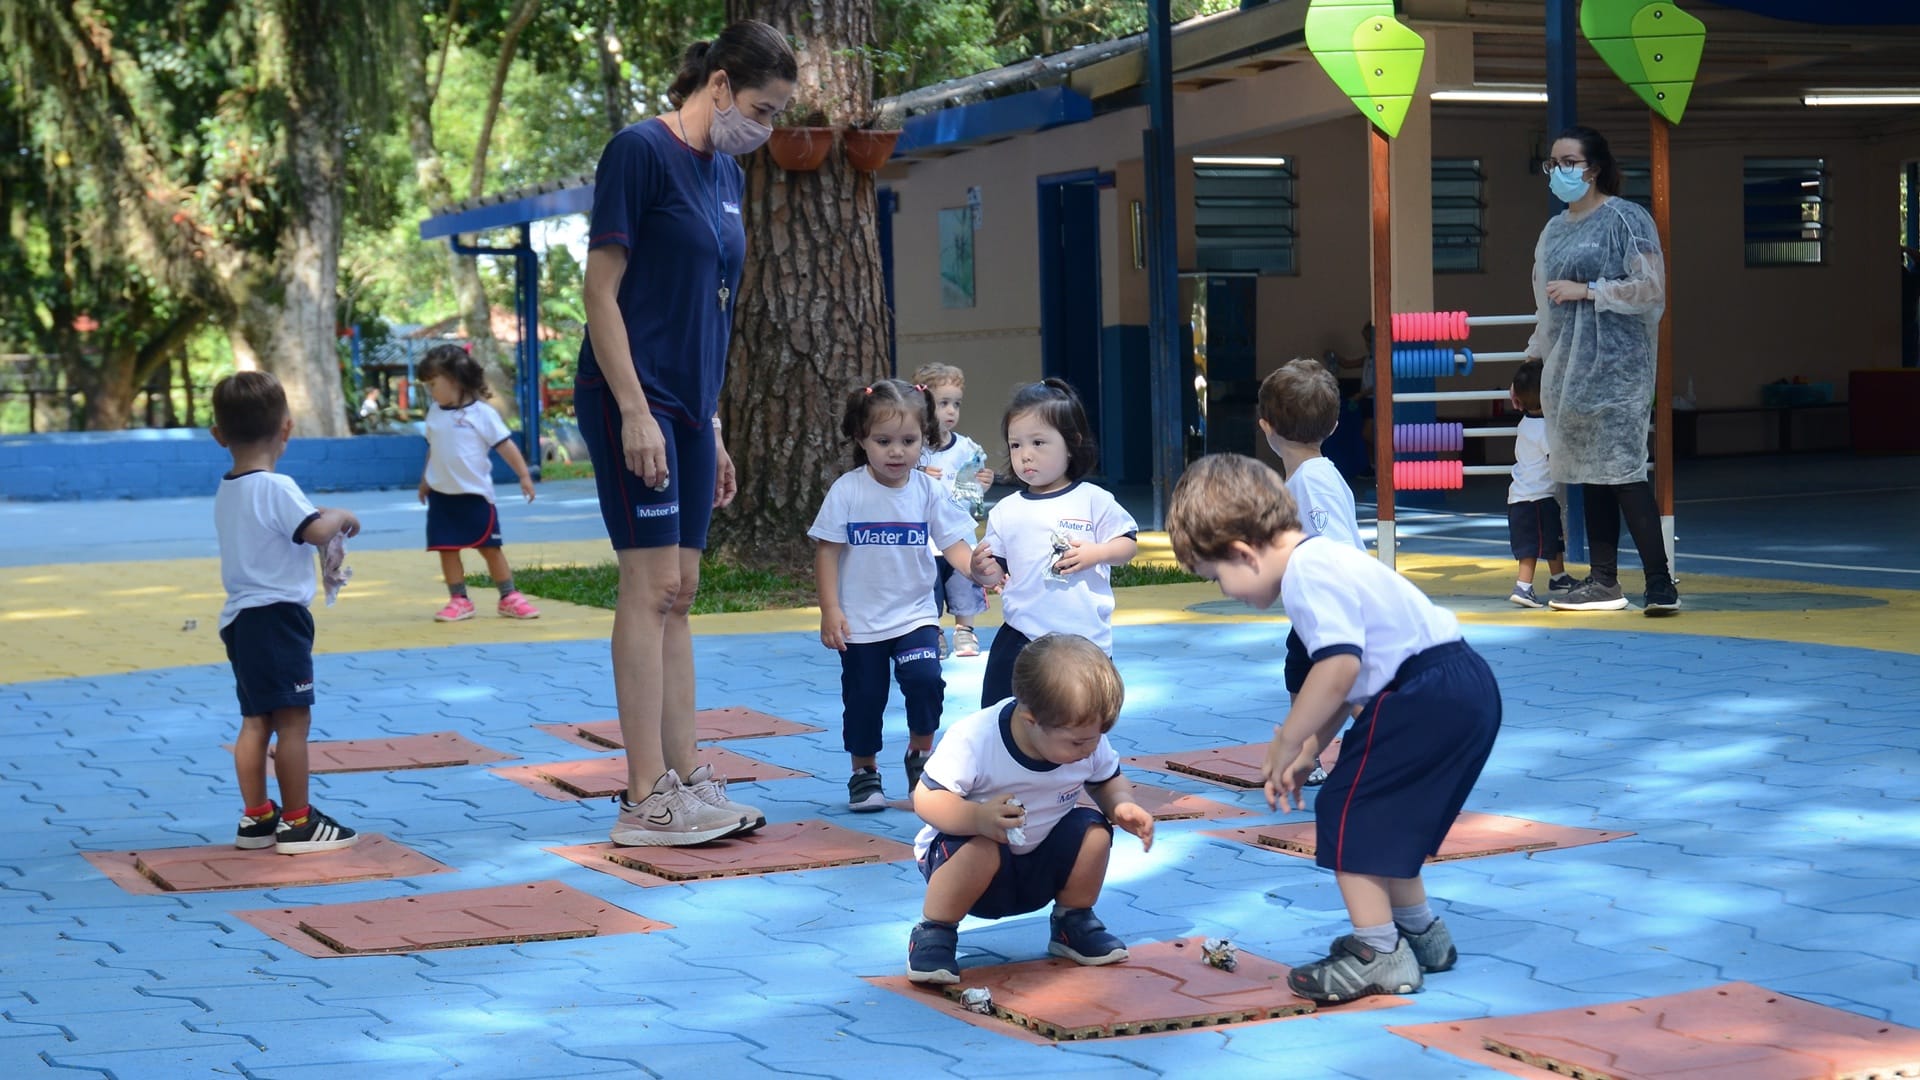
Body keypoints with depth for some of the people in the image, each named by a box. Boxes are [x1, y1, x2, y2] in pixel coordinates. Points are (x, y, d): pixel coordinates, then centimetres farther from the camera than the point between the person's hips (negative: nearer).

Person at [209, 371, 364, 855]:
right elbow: (316, 530, -28)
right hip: (277, 616, -9)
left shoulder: (226, 491, 11)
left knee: (256, 720, 13)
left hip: (241, 617, 9)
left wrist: (325, 522, 8)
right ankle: (297, 823, 1)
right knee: (293, 719, -3)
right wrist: (342, 517, -8)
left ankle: (256, 818, 17)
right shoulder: (276, 488, -16)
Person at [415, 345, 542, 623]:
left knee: (489, 547, 3)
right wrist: (425, 480, 22)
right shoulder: (435, 413, 5)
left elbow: (505, 445, -9)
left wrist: (524, 475, -13)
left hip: (475, 493, -4)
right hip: (441, 495, 4)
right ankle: (458, 600, 10)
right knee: (447, 548, 2)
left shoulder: (482, 413, -10)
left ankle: (509, 598, 13)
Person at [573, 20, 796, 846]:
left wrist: (712, 431, 17)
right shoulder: (640, 151, -10)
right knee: (651, 584, -9)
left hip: (688, 407, 8)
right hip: (634, 400, -8)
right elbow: (601, 290, -13)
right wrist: (635, 412, -19)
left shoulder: (726, 176, 14)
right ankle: (645, 802, -7)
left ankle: (686, 780, 12)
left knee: (678, 594, 9)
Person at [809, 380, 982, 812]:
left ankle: (920, 753, 7)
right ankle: (864, 772, 26)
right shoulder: (848, 492, -9)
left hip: (914, 614, 1)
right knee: (864, 696, 5)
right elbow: (827, 550, -5)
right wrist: (830, 609, -9)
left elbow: (953, 543, -5)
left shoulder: (929, 491, -3)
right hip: (860, 621, -1)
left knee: (925, 679, -18)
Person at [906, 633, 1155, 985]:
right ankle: (933, 933, -14)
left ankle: (1072, 922, 7)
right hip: (968, 852, -5)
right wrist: (976, 818, -46)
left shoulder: (1088, 740, -13)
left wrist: (1123, 805, -19)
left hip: (1041, 869, 5)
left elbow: (1108, 781, 5)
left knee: (1093, 829, -19)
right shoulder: (974, 741, -30)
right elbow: (926, 798, -27)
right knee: (982, 847, -37)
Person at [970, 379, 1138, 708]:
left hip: (1086, 639, -2)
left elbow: (1128, 545, 0)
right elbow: (998, 573, 5)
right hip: (1020, 639, 2)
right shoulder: (1006, 511, 4)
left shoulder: (1094, 501, -3)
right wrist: (984, 572, -17)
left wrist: (1095, 553, -17)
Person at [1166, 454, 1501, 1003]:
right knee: (1383, 814, 23)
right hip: (1463, 690, 11)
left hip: (1430, 698, -11)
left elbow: (1339, 667, -28)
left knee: (1346, 811, -3)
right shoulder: (1323, 561, 16)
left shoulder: (1309, 572, -16)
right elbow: (1349, 674, 21)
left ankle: (1379, 954, 1)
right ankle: (1420, 934, 34)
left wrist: (1286, 741, -16)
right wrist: (1307, 751, 17)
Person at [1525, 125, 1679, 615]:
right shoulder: (1555, 229, 18)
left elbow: (1651, 289, -12)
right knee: (1588, 474, 6)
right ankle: (1603, 581, 10)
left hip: (1614, 365, -7)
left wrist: (1586, 290, -14)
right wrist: (1533, 358, 28)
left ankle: (1661, 583, -12)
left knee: (1622, 470, -13)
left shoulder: (1624, 219, -4)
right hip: (1568, 368, 7)